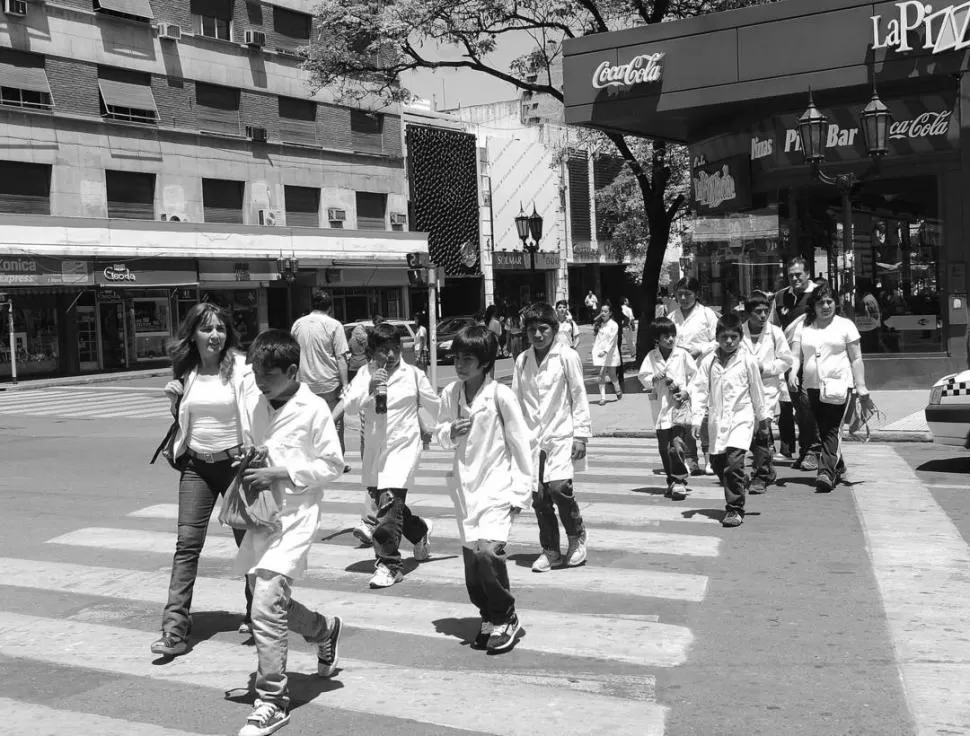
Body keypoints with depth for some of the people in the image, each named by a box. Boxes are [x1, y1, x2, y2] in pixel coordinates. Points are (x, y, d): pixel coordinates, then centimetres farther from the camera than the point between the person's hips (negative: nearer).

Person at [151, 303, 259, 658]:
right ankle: (174, 630, -7)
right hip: (196, 465, 3)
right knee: (187, 542, -6)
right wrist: (173, 399, -2)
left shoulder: (240, 369, -6)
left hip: (234, 461, -3)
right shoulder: (186, 373, 6)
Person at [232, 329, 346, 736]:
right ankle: (324, 630, 47)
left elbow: (332, 464, -10)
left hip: (294, 518, -8)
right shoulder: (261, 407, 10)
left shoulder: (313, 409, -11)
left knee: (266, 610, -14)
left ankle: (272, 702, -2)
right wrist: (250, 466, 2)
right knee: (272, 602, 17)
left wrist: (280, 473, -17)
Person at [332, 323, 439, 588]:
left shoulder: (413, 375, -3)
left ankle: (388, 565, -7)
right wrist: (370, 388, -22)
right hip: (374, 449, 4)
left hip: (402, 447, -4)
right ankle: (420, 532, 45)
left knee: (389, 505, -16)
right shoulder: (366, 373, 2)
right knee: (383, 503, 17)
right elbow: (349, 404, -8)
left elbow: (435, 406, 7)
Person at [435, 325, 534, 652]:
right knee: (471, 557, 8)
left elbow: (520, 443, -8)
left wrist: (521, 492, -8)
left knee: (488, 550, -21)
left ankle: (505, 618, 0)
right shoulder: (450, 394, 1)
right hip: (465, 487, 5)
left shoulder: (500, 395, -13)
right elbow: (439, 433, 15)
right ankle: (489, 617, 30)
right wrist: (450, 433, -9)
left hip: (497, 486, -5)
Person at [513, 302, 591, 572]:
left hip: (561, 436, -4)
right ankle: (550, 551, 20)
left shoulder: (567, 357, -5)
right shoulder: (522, 361, 6)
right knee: (539, 496, 5)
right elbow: (516, 400, 11)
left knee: (559, 487, -19)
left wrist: (581, 435, -6)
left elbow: (579, 397, -3)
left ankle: (577, 535, 7)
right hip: (532, 438, 4)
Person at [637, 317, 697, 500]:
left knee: (677, 445, -16)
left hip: (680, 404, -3)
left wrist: (686, 391, -6)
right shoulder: (651, 357, 4)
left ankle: (680, 482, -7)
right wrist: (654, 379, -15)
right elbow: (643, 377, 5)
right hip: (661, 408, 3)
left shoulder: (682, 354, 0)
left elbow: (694, 375, 6)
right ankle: (671, 481, 22)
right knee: (664, 448, 7)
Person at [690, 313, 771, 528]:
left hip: (741, 418, -4)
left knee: (733, 463, -16)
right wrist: (698, 417, -2)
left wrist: (763, 417, 15)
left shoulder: (747, 361, -3)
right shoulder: (708, 362, 3)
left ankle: (735, 510, -9)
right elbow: (699, 389, 5)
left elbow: (757, 391, 7)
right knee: (718, 463, 11)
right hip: (717, 420, 4)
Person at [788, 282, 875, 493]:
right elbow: (796, 356, 7)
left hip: (839, 385, -4)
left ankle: (826, 472, -23)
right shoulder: (803, 328, 13)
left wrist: (862, 390, -1)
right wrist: (792, 374, -15)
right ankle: (838, 469, 25)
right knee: (823, 432, 9)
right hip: (812, 387, 4)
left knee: (832, 430, -15)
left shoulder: (845, 325, 6)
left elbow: (856, 359, 5)